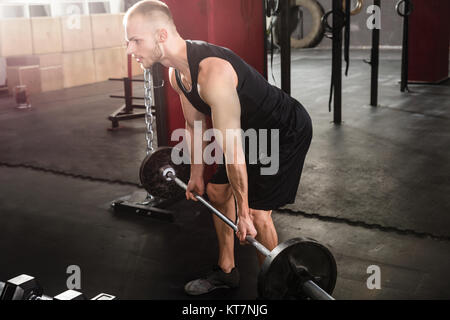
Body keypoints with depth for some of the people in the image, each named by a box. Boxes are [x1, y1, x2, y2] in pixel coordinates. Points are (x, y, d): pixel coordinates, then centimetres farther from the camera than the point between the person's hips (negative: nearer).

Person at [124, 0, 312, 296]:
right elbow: (195, 125, 10)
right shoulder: (177, 73, -5)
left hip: (287, 130, -9)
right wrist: (196, 176, 18)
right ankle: (226, 271, 30)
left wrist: (243, 214, -26)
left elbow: (231, 148, -33)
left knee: (257, 212, -12)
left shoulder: (213, 72, -36)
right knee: (217, 190, 13)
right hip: (254, 129, 9)